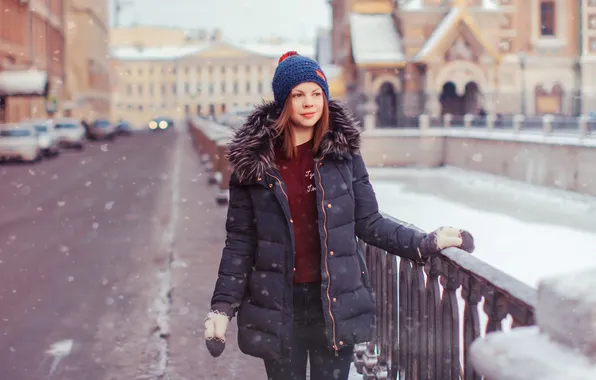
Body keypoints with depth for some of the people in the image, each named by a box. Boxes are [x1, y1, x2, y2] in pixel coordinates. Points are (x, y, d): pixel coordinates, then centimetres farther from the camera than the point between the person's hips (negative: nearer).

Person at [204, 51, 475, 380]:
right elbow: (240, 242, 0)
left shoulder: (343, 154, -1)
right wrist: (222, 307, -4)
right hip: (278, 306, 0)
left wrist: (426, 243, -4)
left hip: (335, 302, 1)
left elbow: (370, 224, 5)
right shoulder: (254, 160, -3)